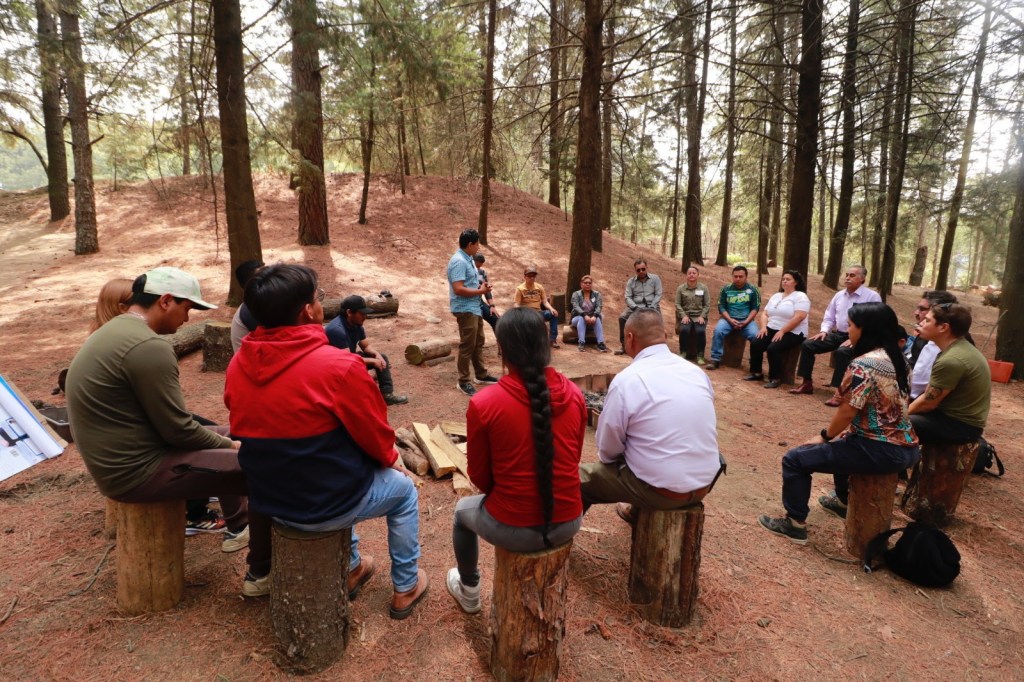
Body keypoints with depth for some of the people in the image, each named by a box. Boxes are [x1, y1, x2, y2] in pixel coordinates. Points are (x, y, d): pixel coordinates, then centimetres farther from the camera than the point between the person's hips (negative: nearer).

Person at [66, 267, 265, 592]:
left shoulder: (114, 331, 9)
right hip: (137, 470, -11)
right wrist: (231, 444, -4)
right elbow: (177, 430, -22)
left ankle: (238, 527, 35)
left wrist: (226, 439, 12)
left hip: (119, 456, 11)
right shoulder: (148, 345, -25)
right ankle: (264, 570, 5)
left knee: (224, 433, 24)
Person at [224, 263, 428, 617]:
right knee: (403, 488, 22)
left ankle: (351, 569, 47)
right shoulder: (338, 365, -27)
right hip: (329, 502, -6)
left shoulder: (238, 365, -7)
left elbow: (257, 430, 7)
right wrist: (391, 458, 9)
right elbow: (375, 436, -15)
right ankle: (406, 588, 34)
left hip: (269, 499, 6)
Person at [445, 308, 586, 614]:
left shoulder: (483, 403, -18)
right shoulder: (574, 394, -7)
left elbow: (480, 477, -5)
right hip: (568, 522, 4)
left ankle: (469, 592, 51)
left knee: (464, 510, 31)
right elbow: (571, 461, 7)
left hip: (514, 528, -3)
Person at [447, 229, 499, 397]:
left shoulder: (468, 259, 12)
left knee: (478, 342, 18)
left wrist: (481, 286, 4)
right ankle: (463, 381, 7)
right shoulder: (459, 261, -20)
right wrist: (480, 291, -17)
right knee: (467, 345, -4)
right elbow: (458, 289, -27)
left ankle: (481, 375, 31)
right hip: (465, 309, -10)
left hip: (474, 308, 10)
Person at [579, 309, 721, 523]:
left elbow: (608, 450, -9)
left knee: (579, 477, 10)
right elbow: (704, 431, 12)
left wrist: (608, 457, 15)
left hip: (662, 491, -6)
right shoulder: (698, 372, 1)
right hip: (705, 483, 7)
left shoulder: (626, 380, -16)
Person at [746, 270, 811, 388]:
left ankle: (775, 379, -17)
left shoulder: (800, 297, -6)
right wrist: (763, 327, -5)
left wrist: (782, 331, -23)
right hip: (772, 330, 7)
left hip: (792, 333, -6)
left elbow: (798, 317, -19)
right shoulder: (776, 296, 16)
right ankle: (756, 373, -3)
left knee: (773, 348, -30)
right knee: (755, 344, -16)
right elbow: (764, 313, 14)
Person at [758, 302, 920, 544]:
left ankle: (795, 524, 7)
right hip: (904, 447, 10)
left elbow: (847, 413, -18)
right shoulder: (894, 357, 8)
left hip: (881, 450, -10)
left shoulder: (863, 365, -20)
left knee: (795, 459, -4)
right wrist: (835, 434, 17)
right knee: (841, 442, 38)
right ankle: (843, 501, 54)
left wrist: (824, 436, 0)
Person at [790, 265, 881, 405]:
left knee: (842, 352, -37)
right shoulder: (839, 295, 11)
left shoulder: (872, 296, -7)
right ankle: (807, 383, 3)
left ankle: (840, 392, -28)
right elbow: (829, 317, 19)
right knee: (807, 345, -8)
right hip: (838, 334, 7)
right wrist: (824, 331, 0)